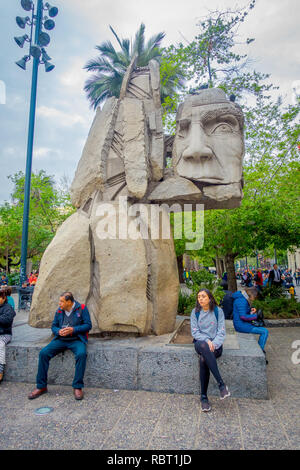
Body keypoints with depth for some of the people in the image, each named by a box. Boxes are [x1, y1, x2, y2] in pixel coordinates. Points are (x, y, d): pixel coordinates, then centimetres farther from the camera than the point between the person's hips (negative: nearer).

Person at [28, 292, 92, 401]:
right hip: (60, 339, 5)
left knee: (81, 354, -34)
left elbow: (88, 325, -6)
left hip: (76, 339, -4)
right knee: (43, 353, -15)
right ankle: (41, 387, 0)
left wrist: (73, 330, -17)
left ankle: (77, 387, -19)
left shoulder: (82, 308, -5)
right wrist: (59, 331, -9)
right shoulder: (59, 311, 9)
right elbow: (53, 326, 15)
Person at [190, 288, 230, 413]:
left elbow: (221, 332, -2)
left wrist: (214, 344, -18)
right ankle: (221, 384, -35)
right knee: (203, 346, -36)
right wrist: (207, 340, -16)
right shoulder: (195, 312, 4)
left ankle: (204, 397, -20)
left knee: (203, 359, -32)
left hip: (215, 343, -1)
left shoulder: (218, 311, 1)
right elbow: (195, 332, 1)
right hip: (200, 342, 1)